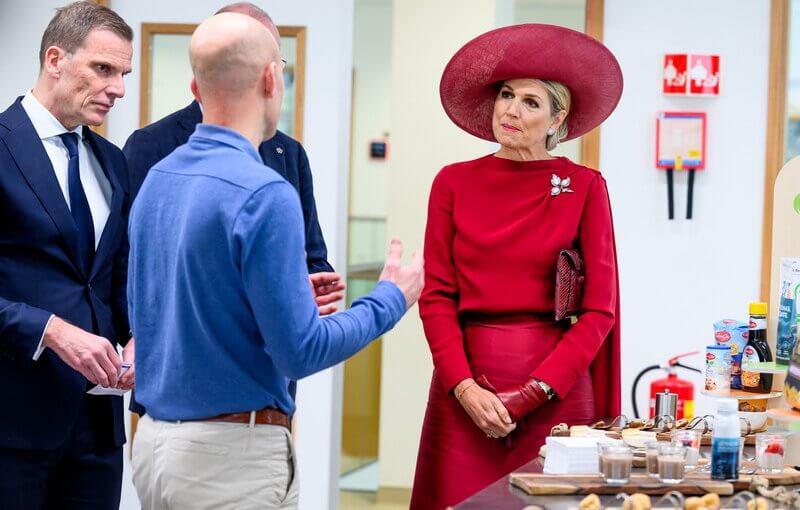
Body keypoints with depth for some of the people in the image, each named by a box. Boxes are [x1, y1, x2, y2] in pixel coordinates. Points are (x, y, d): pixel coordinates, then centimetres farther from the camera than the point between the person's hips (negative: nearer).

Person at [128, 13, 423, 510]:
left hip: (154, 439, 8)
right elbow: (300, 353, -18)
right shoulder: (264, 194, -18)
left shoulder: (156, 181, 6)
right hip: (232, 452, -8)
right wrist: (392, 299, -2)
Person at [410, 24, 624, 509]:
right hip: (466, 382, 1)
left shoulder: (584, 187, 1)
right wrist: (465, 387, -10)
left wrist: (535, 391, -10)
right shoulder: (455, 183, 6)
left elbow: (599, 309, -2)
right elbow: (437, 296, 3)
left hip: (556, 388, -1)